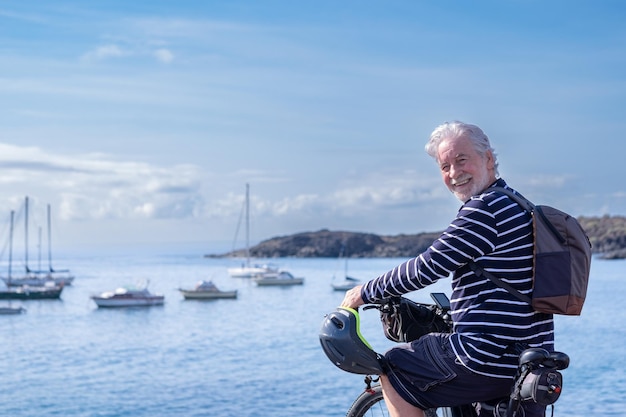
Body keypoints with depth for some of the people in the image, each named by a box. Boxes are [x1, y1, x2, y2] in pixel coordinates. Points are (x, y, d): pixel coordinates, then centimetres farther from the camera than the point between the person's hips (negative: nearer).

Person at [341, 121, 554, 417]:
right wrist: (448, 310, 32)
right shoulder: (521, 207, 16)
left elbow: (427, 268, -15)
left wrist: (365, 293, -3)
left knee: (393, 370, 9)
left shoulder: (485, 209, -15)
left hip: (488, 363, -9)